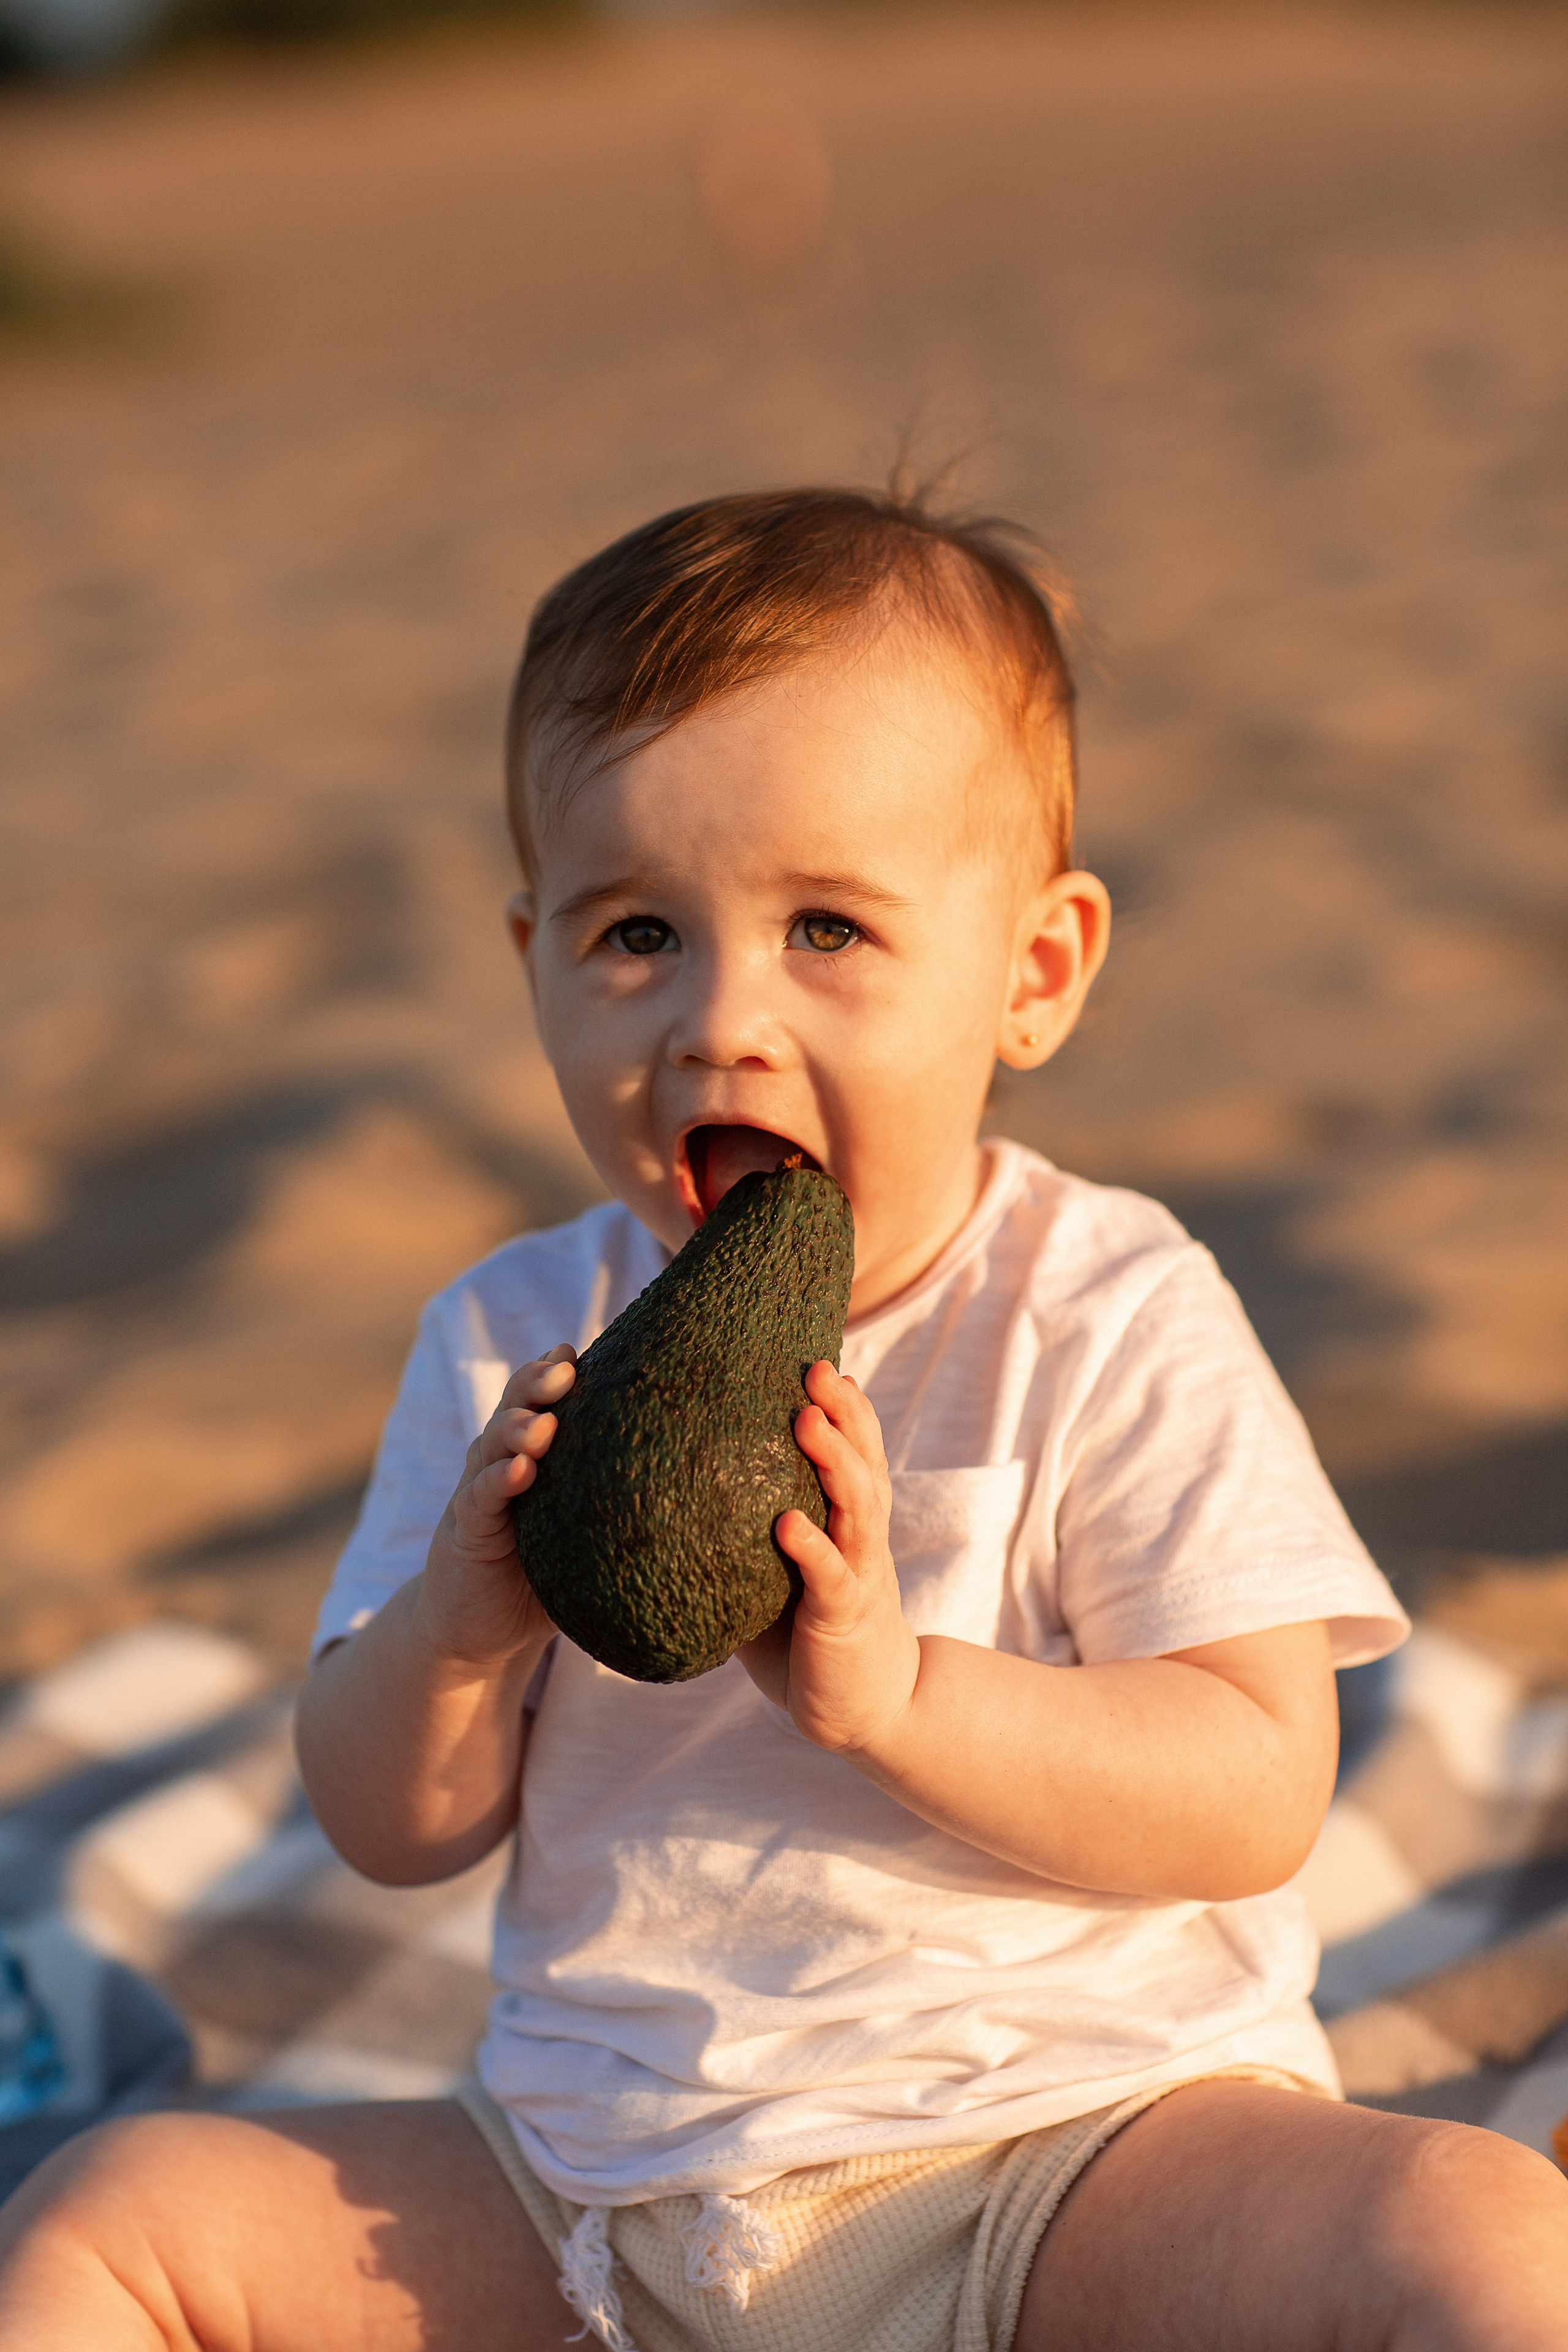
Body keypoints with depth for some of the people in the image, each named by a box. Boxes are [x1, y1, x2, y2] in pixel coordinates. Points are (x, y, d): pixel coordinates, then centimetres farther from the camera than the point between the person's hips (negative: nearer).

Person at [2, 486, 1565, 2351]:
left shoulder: (1110, 1325, -8)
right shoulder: (513, 1345, 3)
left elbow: (1255, 1802, -13)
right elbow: (393, 1831, 5)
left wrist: (894, 1688, -27)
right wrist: (455, 1628, -17)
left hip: (1064, 2143, -3)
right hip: (591, 2182, 4)